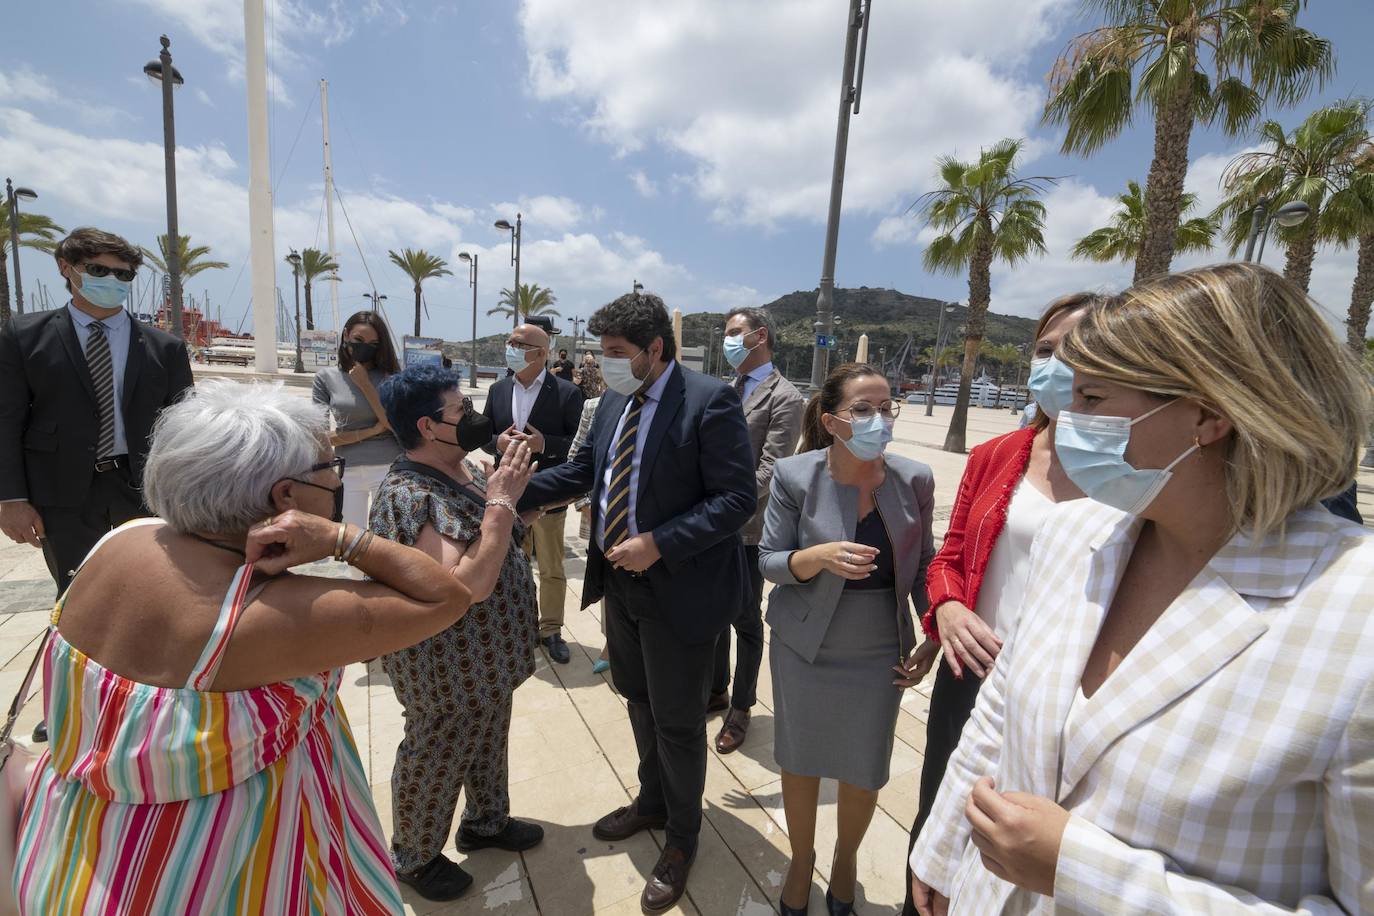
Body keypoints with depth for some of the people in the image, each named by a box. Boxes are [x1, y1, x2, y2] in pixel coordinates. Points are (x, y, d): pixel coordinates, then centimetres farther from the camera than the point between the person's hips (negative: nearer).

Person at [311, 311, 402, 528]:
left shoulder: (389, 376, 1)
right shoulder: (326, 377, 2)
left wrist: (365, 385, -11)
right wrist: (371, 431, -8)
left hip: (388, 469, -1)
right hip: (347, 471, 1)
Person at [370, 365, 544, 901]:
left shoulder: (464, 467, -1)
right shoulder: (409, 496, -29)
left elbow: (503, 537, 11)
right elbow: (469, 585, -37)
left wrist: (513, 477, -2)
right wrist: (503, 497, -34)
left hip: (487, 655, 8)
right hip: (450, 667, -8)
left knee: (488, 740, 27)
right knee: (437, 757, 17)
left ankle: (486, 822, 52)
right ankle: (414, 857, 45)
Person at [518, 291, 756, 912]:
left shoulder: (710, 401, -19)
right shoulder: (616, 400, 4)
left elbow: (737, 499, -21)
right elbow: (584, 469, 11)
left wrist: (658, 545, -26)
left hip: (677, 589, -7)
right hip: (620, 581, 7)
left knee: (677, 721, 11)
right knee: (638, 698, 25)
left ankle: (681, 838, 40)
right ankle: (651, 802, 53)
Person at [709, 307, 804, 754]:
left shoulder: (785, 398, -11)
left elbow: (768, 471, -17)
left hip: (746, 528, -6)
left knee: (745, 619, 10)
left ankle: (741, 708, 29)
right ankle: (717, 689, 40)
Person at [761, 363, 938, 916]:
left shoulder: (914, 480, -9)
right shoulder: (795, 476, -16)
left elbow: (922, 565, 3)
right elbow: (769, 561, -11)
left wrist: (933, 636, -3)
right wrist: (821, 556, -29)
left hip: (880, 653, 2)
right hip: (805, 648, -1)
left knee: (864, 772, 16)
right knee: (800, 762, 17)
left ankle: (846, 859, 50)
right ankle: (801, 859, 48)